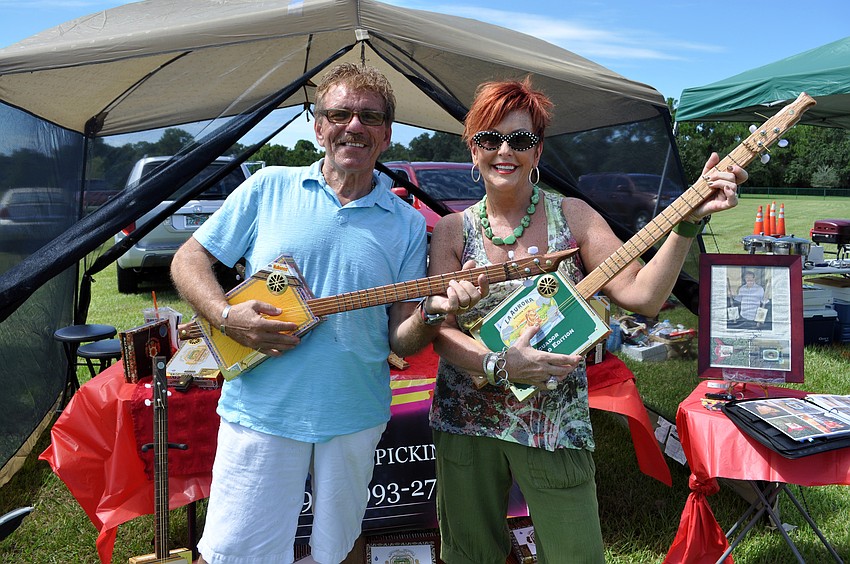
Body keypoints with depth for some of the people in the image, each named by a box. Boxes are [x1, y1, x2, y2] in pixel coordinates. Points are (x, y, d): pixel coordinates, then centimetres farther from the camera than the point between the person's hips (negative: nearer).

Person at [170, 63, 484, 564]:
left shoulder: (407, 224, 2)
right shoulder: (269, 188, 0)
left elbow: (400, 341, 0)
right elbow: (188, 260, 4)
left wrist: (432, 312, -21)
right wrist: (227, 316, -14)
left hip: (356, 419, 2)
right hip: (260, 411, -1)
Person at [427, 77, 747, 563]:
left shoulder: (572, 216, -3)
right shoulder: (453, 231, -1)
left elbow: (641, 294, -11)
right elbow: (441, 331, -7)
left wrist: (689, 219, -21)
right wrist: (499, 364, -23)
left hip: (554, 427, -1)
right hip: (466, 423, 1)